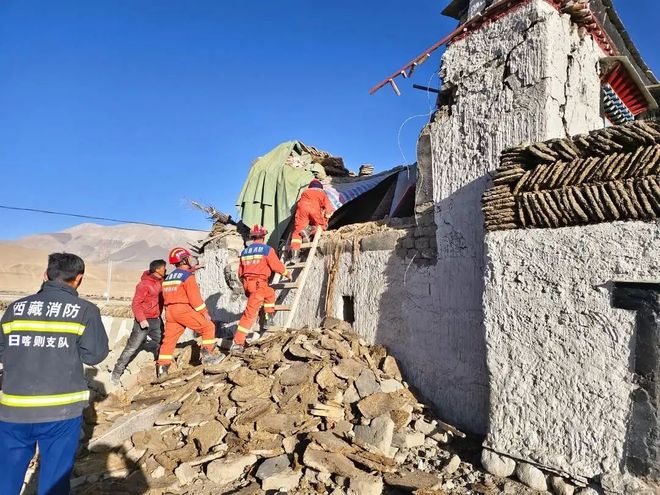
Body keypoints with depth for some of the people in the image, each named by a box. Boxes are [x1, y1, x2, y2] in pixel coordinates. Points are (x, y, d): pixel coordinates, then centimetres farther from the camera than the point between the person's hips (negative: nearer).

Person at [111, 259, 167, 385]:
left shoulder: (161, 281, 5)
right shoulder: (144, 284, -16)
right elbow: (136, 303, -18)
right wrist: (141, 319, -27)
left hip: (156, 320, 7)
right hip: (144, 321, -7)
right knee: (132, 348, -2)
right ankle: (117, 373, 8)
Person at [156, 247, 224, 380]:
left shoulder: (168, 278, 19)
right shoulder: (188, 276, -7)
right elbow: (195, 297, -11)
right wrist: (204, 312, -6)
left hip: (169, 311, 8)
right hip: (184, 309, -8)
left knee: (169, 339, 11)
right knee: (208, 327, 4)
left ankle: (162, 368, 10)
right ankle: (209, 354, 4)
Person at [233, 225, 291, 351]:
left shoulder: (244, 252, 14)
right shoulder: (267, 249, -5)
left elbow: (240, 273, 18)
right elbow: (277, 266, -3)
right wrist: (287, 273, 16)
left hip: (247, 284, 7)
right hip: (259, 284, -7)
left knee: (270, 293, 28)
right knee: (250, 313, 3)